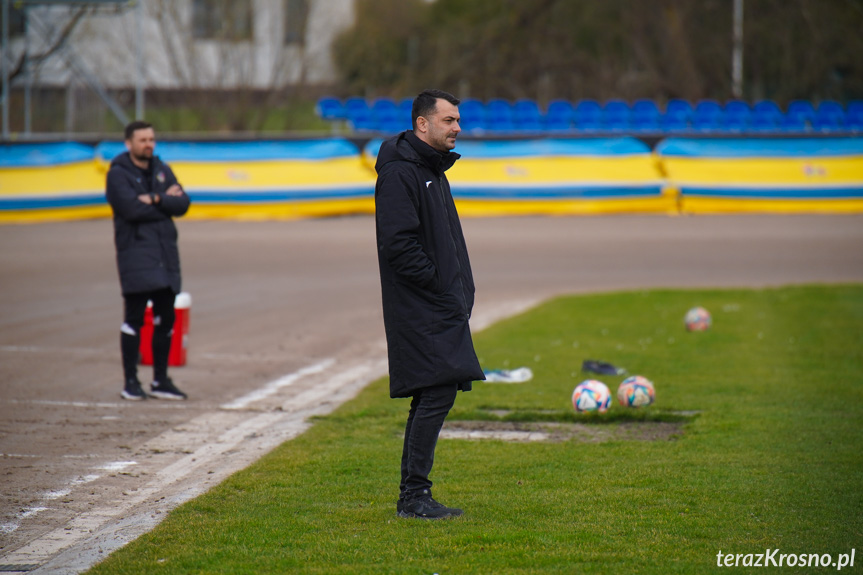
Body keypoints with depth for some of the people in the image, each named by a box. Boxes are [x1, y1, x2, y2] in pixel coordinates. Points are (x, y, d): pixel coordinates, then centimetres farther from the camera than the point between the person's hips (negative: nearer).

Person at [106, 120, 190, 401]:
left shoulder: (162, 170, 14)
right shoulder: (118, 173, -4)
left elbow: (182, 204, 1)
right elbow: (131, 208, -19)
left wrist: (154, 199, -14)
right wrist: (166, 201, -7)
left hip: (165, 251, 6)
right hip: (135, 253, -6)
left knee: (165, 317, 8)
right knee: (134, 317, -6)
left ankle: (160, 380, 16)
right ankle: (131, 381, -1)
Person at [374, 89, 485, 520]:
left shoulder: (434, 171, 20)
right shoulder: (399, 172, -12)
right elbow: (398, 243, -20)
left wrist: (459, 291, 13)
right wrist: (440, 287, -17)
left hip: (441, 308, 10)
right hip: (419, 310, -10)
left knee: (430, 398, 10)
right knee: (437, 392, -14)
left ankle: (412, 496, 13)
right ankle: (414, 495, -11)